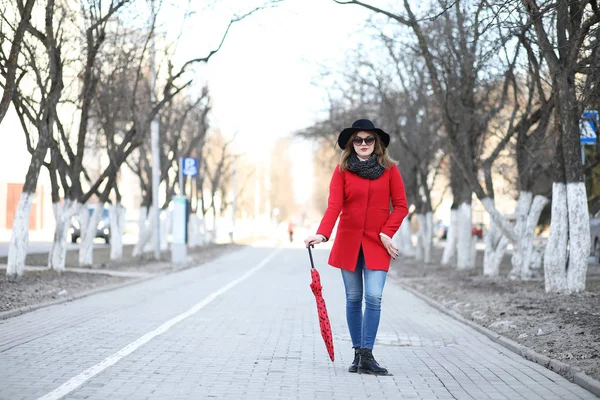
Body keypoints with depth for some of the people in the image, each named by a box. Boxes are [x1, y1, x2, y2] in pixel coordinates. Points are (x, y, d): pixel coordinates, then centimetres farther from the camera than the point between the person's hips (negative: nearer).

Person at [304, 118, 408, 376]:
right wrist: (322, 234, -25)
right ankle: (358, 354, 15)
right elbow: (334, 205, -10)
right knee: (353, 299, 6)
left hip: (377, 243, -1)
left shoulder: (389, 169, 0)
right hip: (348, 241, 1)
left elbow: (401, 205, 2)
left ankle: (366, 356, -9)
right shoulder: (342, 170, -1)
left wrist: (386, 233, -9)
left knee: (374, 297, -12)